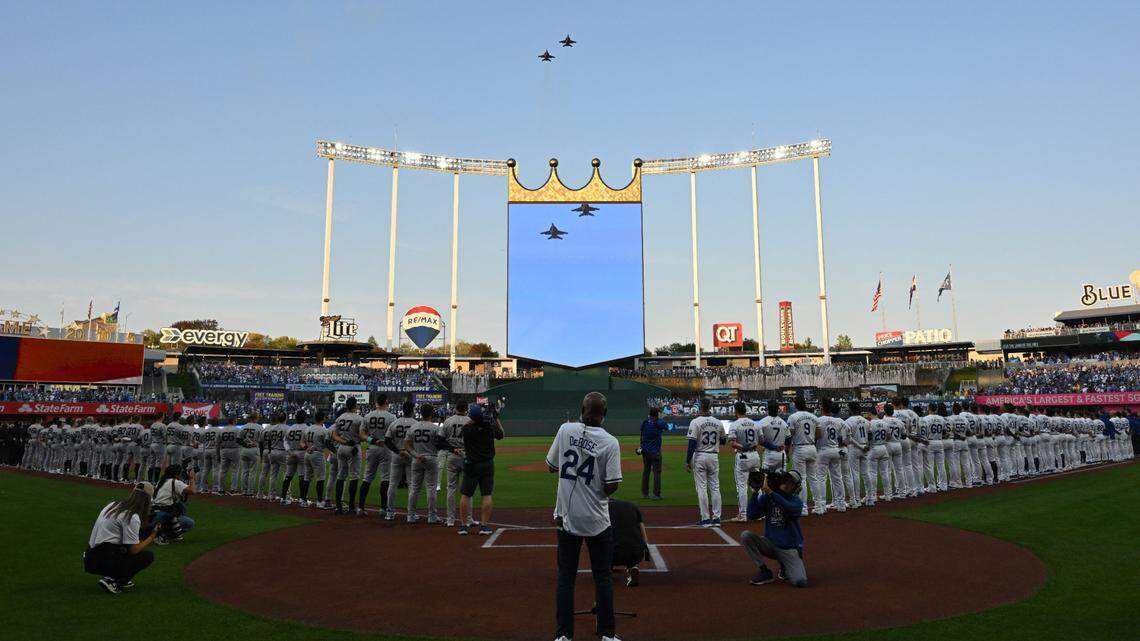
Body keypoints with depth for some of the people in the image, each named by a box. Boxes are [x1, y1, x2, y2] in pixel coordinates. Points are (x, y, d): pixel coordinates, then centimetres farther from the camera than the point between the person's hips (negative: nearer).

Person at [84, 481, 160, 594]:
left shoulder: (113, 505, 11)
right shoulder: (132, 517, -14)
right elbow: (134, 550, -13)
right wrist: (151, 537, 3)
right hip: (104, 562, -8)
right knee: (148, 555, 1)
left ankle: (122, 579, 11)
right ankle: (112, 580, -8)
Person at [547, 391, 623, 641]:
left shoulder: (565, 430, -5)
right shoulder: (610, 442, -12)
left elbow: (551, 466, 3)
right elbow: (612, 485, -14)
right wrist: (599, 493, 7)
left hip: (566, 517, 2)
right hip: (596, 520, -2)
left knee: (565, 575, 12)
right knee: (603, 576, 12)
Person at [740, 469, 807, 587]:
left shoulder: (796, 502, -9)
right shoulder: (765, 498, -2)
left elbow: (790, 509, -34)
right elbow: (751, 516, -12)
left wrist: (769, 491, -41)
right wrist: (755, 492, -23)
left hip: (790, 549, -2)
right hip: (770, 545, 2)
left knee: (800, 582, -22)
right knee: (745, 535, -23)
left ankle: (785, 567, 15)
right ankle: (765, 572, -6)